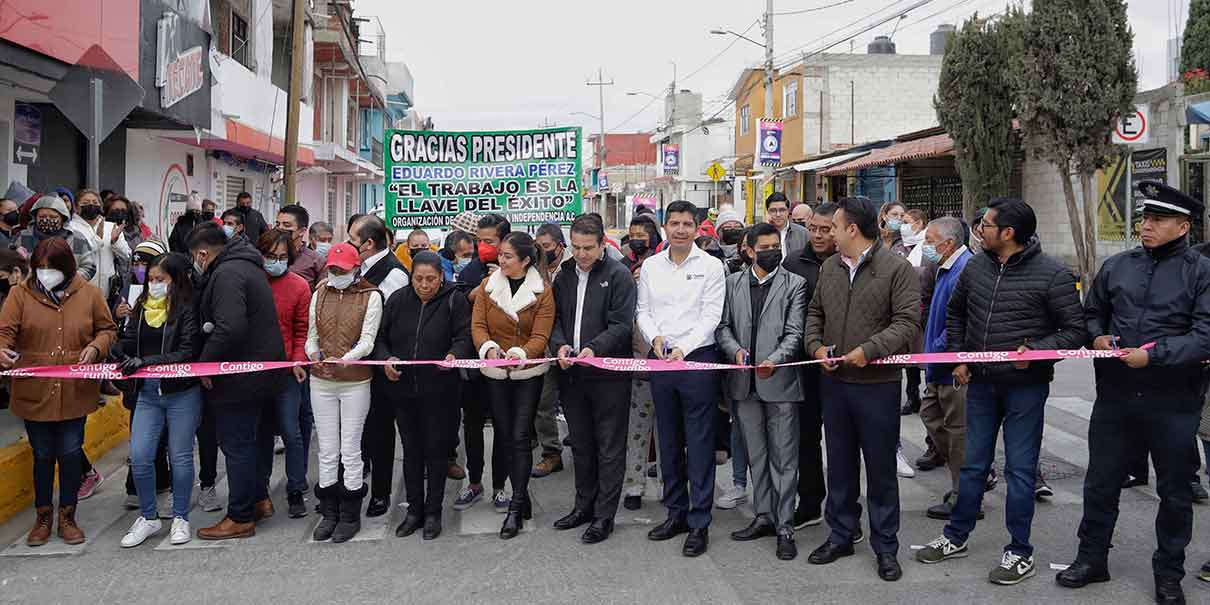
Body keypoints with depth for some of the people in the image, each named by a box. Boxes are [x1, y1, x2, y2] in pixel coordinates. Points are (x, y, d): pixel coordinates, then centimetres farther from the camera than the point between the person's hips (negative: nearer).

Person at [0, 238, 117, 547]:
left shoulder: (88, 293, 1)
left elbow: (108, 329, 10)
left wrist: (96, 347, -10)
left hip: (75, 393, 0)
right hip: (34, 392, 0)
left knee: (70, 454, 6)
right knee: (43, 455, 11)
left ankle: (67, 516, 23)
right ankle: (43, 516, 28)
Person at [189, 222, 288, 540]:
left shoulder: (227, 274, -18)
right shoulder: (246, 266, 15)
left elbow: (230, 328, -29)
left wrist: (204, 363, -18)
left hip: (240, 379, -10)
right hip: (264, 375, 10)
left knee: (237, 445, -1)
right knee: (257, 438, 20)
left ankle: (240, 517, 8)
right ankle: (259, 499, 32)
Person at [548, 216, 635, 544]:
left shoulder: (618, 275, -6)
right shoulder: (563, 276, 11)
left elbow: (622, 325, -11)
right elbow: (555, 317, 12)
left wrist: (594, 348, -25)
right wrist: (559, 345, -7)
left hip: (608, 373, -6)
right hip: (571, 373, 6)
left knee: (609, 448, 2)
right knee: (581, 445, 16)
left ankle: (604, 516, 10)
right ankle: (584, 506, 29)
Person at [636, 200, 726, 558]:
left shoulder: (710, 266, -2)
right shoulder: (651, 266, 9)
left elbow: (711, 316, -8)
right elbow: (643, 311, 10)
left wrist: (683, 348, -18)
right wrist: (655, 338, -9)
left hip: (697, 358, -4)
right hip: (660, 360, 4)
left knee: (700, 443, -2)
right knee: (668, 441, 12)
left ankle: (699, 522, 5)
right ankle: (676, 513, 24)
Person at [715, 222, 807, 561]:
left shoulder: (794, 285, 1)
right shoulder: (733, 283, 10)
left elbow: (794, 333, -6)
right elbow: (722, 326, 8)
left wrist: (774, 359, -23)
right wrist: (736, 350, -12)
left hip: (779, 380, -4)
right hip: (745, 381, 4)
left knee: (784, 457, 0)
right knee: (756, 454, 14)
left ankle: (785, 526, 6)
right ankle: (764, 516, 26)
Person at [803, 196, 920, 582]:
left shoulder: (897, 269, -9)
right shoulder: (829, 267, 9)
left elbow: (907, 323, -14)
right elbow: (815, 313, 16)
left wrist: (869, 350, -22)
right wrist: (816, 346, -2)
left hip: (877, 384, -5)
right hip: (833, 381, 5)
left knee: (881, 469, 5)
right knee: (839, 463, 15)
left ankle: (885, 547, 17)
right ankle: (841, 535, 29)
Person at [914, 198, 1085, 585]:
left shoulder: (1052, 274, -13)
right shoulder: (976, 266, 3)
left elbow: (1075, 331, -10)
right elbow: (955, 313, 17)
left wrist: (1036, 349, -23)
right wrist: (958, 357, 8)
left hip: (1025, 385, -5)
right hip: (980, 382, 5)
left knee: (1020, 468, 3)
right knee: (973, 463, 15)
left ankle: (1020, 552, 17)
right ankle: (956, 537, 29)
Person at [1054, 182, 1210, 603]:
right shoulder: (1117, 266, 6)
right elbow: (1093, 311, 19)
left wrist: (1153, 356, -21)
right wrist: (1097, 337, 0)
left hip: (1173, 400, -3)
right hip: (1115, 395, 3)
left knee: (1174, 491, 11)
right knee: (1101, 482, 12)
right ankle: (1092, 559, 28)